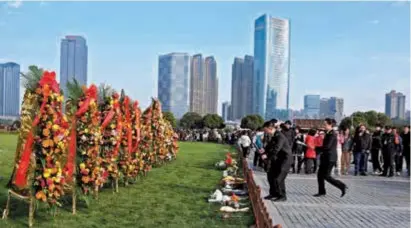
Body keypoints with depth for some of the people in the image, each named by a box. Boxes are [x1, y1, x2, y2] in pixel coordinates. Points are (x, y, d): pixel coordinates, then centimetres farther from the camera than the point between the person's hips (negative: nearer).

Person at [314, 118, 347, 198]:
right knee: (320, 174, 9)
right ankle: (321, 191, 16)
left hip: (330, 158, -10)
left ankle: (342, 186, 4)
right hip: (325, 157, 10)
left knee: (326, 176, -6)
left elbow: (327, 146, -22)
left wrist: (317, 148, -14)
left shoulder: (332, 134, -16)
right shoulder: (328, 133, 14)